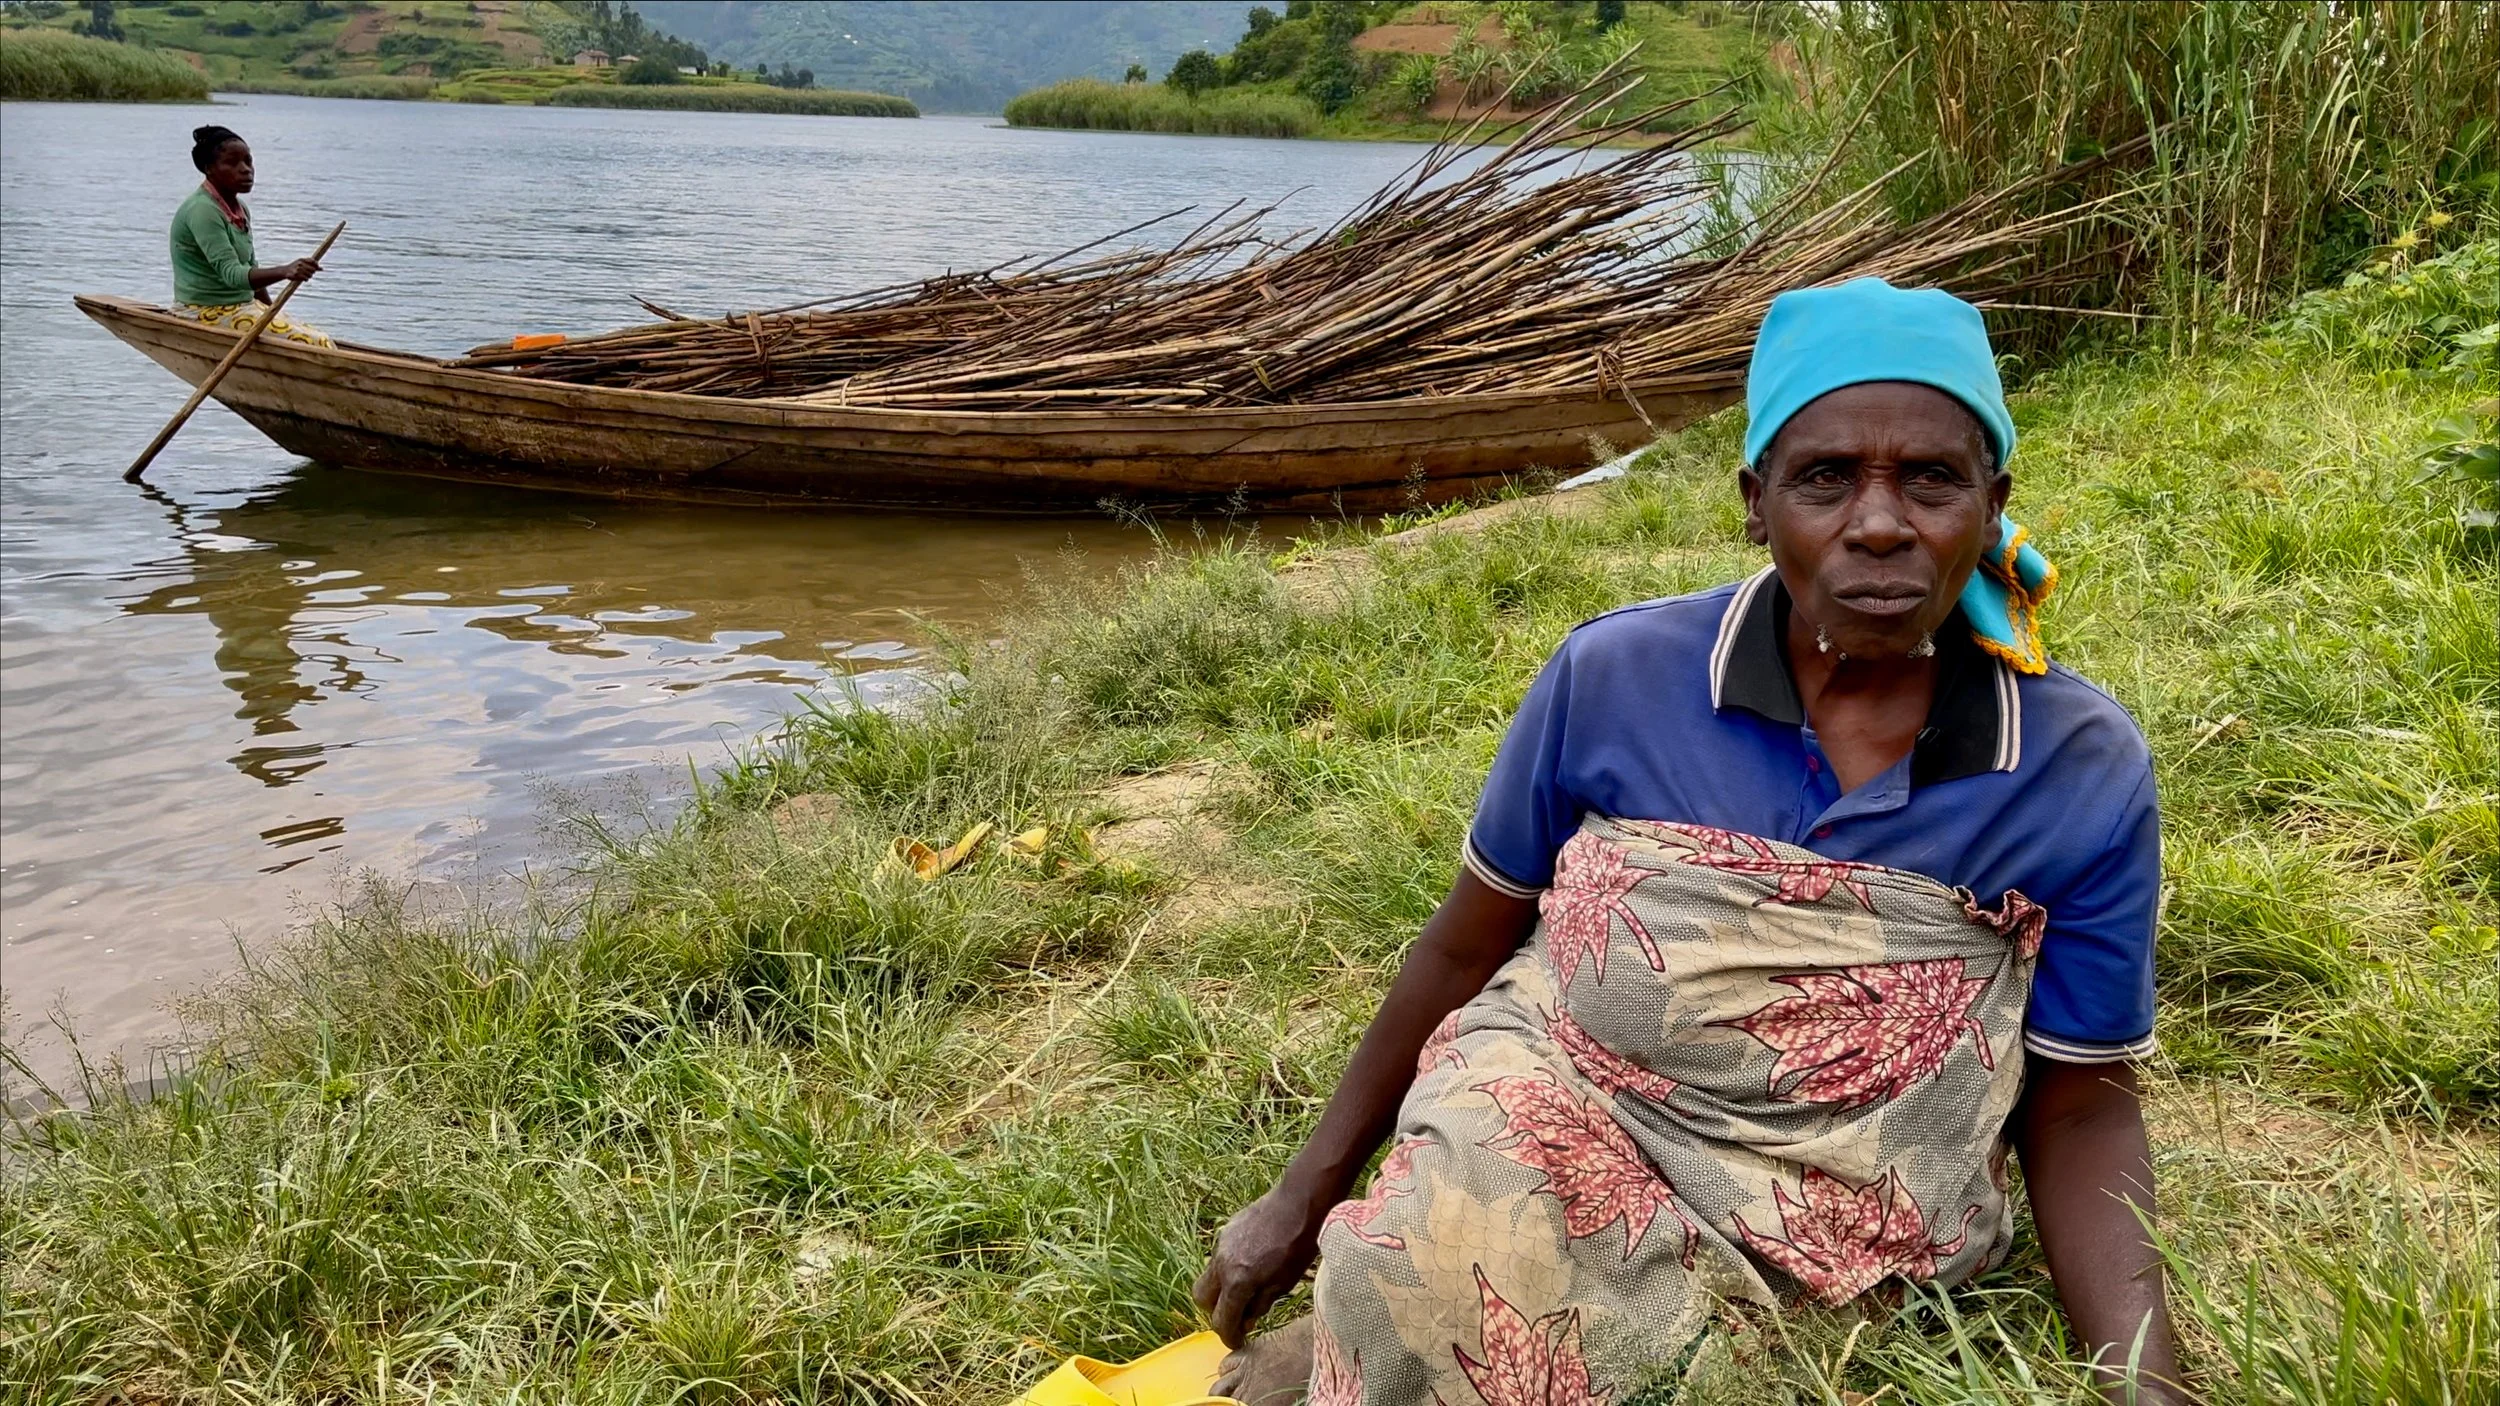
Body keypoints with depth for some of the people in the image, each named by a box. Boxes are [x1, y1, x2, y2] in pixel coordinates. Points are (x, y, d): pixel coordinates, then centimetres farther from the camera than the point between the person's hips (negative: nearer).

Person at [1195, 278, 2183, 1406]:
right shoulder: (1614, 677, -8)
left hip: (1830, 1263, 0)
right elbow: (1467, 949, 4)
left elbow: (2078, 1103, 2)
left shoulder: (2087, 772, -7)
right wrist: (1302, 1198, 11)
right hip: (1555, 1135, 1)